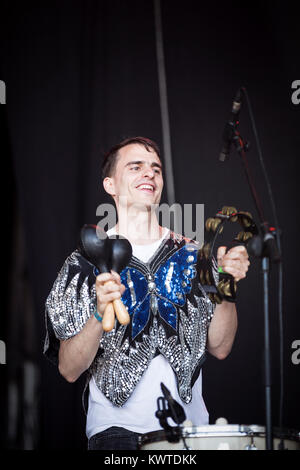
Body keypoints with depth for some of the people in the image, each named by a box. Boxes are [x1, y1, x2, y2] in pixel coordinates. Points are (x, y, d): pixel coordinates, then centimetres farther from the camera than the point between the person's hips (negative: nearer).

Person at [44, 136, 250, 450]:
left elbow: (219, 348, 8)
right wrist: (100, 315, -19)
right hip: (118, 426, -3)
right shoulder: (87, 262, 2)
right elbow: (69, 370, -4)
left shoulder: (191, 256, 11)